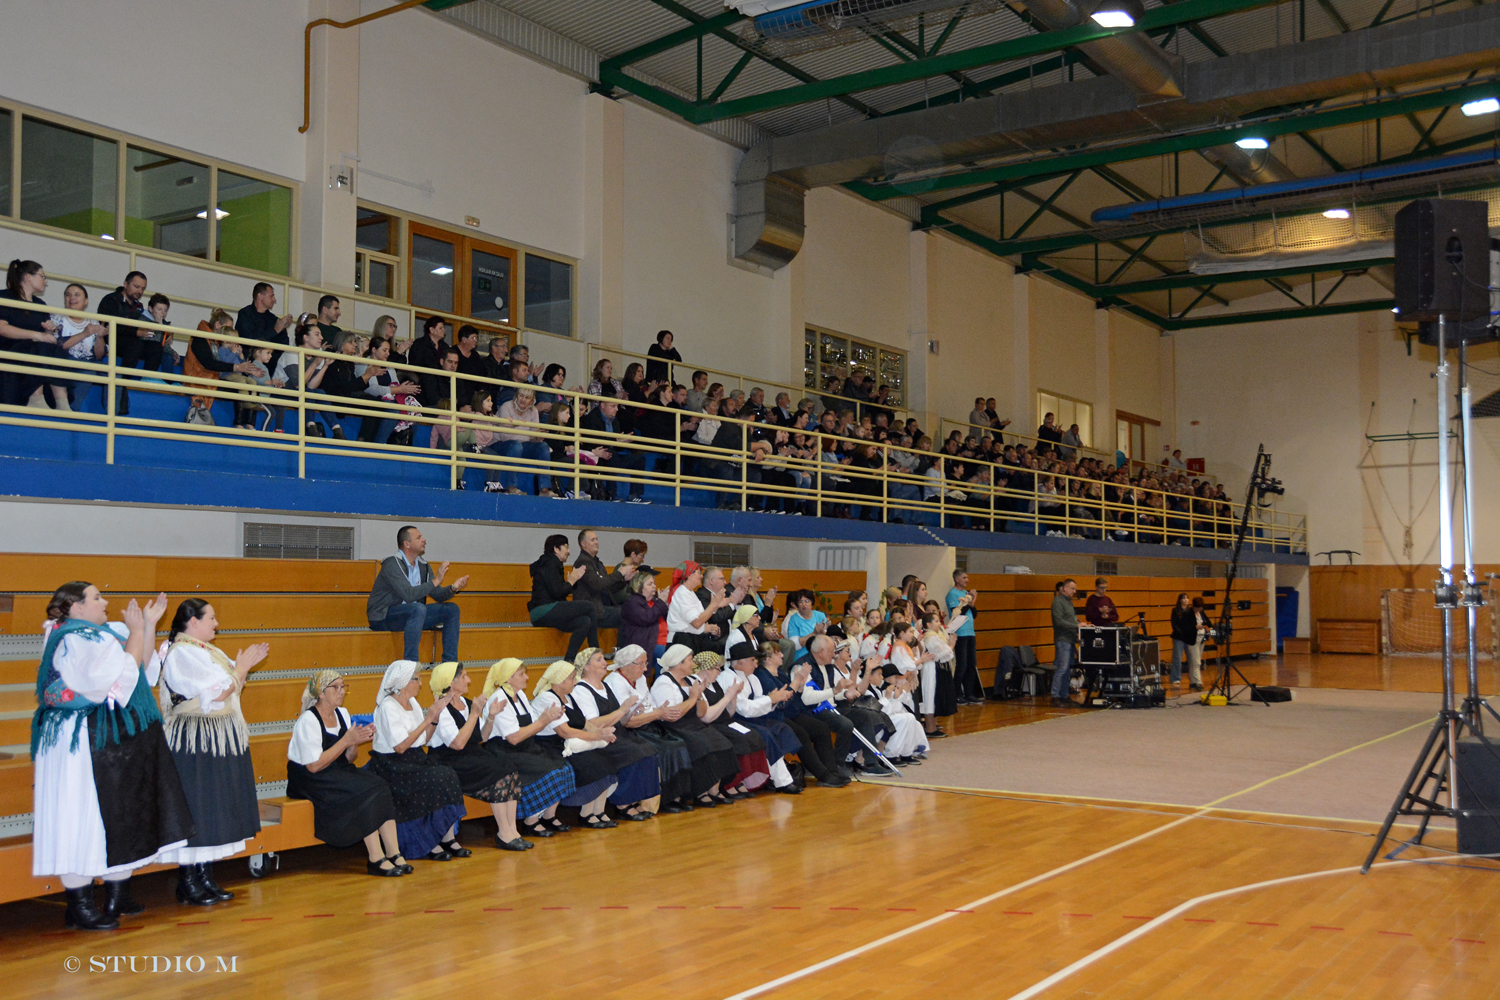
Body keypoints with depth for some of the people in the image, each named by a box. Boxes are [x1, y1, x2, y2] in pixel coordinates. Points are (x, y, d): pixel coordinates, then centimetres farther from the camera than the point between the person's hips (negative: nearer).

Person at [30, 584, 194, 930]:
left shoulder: (103, 635, 14)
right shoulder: (73, 641, -15)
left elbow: (141, 670, 17)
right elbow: (122, 674, -23)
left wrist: (149, 624, 12)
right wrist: (137, 631, -15)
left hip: (118, 739, 10)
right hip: (86, 743, -10)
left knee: (123, 817, 13)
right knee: (83, 817, -4)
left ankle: (119, 897, 22)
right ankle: (79, 907, 3)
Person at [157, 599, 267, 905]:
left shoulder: (206, 650, 16)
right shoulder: (182, 653, -15)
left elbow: (231, 685, 21)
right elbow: (217, 692, -21)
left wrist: (245, 665, 8)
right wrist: (242, 667, -9)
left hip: (218, 742, 10)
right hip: (196, 746, -10)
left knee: (213, 810, 11)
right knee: (194, 810, -5)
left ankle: (206, 878, 16)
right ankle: (188, 883, 2)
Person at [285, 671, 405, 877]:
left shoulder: (342, 713, 11)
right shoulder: (308, 720, -13)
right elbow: (314, 766, -20)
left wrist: (356, 741, -8)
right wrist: (346, 741, -19)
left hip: (339, 774, 7)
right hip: (308, 781, -7)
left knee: (380, 787, -19)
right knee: (365, 792, -27)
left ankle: (393, 854, -23)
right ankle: (375, 859, -24)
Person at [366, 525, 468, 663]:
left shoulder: (423, 566, 8)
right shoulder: (392, 564, -17)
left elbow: (438, 595, 7)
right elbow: (408, 595, -30)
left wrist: (453, 588, -13)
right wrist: (436, 581, -27)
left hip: (411, 614, 8)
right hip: (382, 618, -8)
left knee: (451, 609, -2)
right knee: (418, 608, -37)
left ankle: (450, 662, -3)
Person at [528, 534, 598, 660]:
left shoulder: (553, 564, 24)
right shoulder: (550, 564, -7)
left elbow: (561, 592, 20)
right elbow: (557, 592, -16)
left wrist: (574, 579, 9)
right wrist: (571, 581, 0)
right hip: (544, 610, -10)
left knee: (585, 622, -3)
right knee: (589, 606, -12)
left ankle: (569, 658, -7)